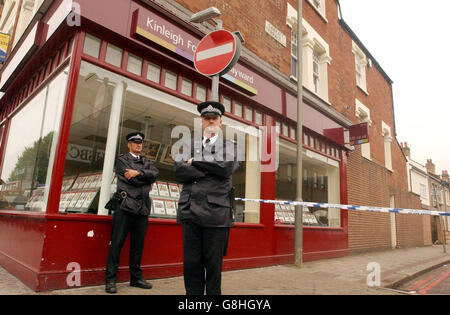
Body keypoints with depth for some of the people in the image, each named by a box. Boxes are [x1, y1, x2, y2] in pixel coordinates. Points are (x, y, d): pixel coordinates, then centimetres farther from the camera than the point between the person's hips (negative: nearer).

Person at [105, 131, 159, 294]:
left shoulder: (146, 161, 22)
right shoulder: (122, 160, 7)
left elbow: (155, 173, 1)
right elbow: (134, 180, -9)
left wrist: (138, 173, -11)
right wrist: (147, 179, 4)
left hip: (143, 208, 5)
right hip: (126, 206, -5)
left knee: (138, 244, 10)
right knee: (117, 242, -3)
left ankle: (136, 277, 20)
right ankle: (110, 279, 6)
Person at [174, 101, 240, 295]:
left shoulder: (229, 145, 11)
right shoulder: (190, 145, 18)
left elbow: (225, 167, -9)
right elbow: (178, 170, 3)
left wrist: (196, 161, -1)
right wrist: (205, 171, -7)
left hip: (216, 213, -2)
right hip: (191, 211, 3)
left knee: (213, 266, 4)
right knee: (191, 265, 6)